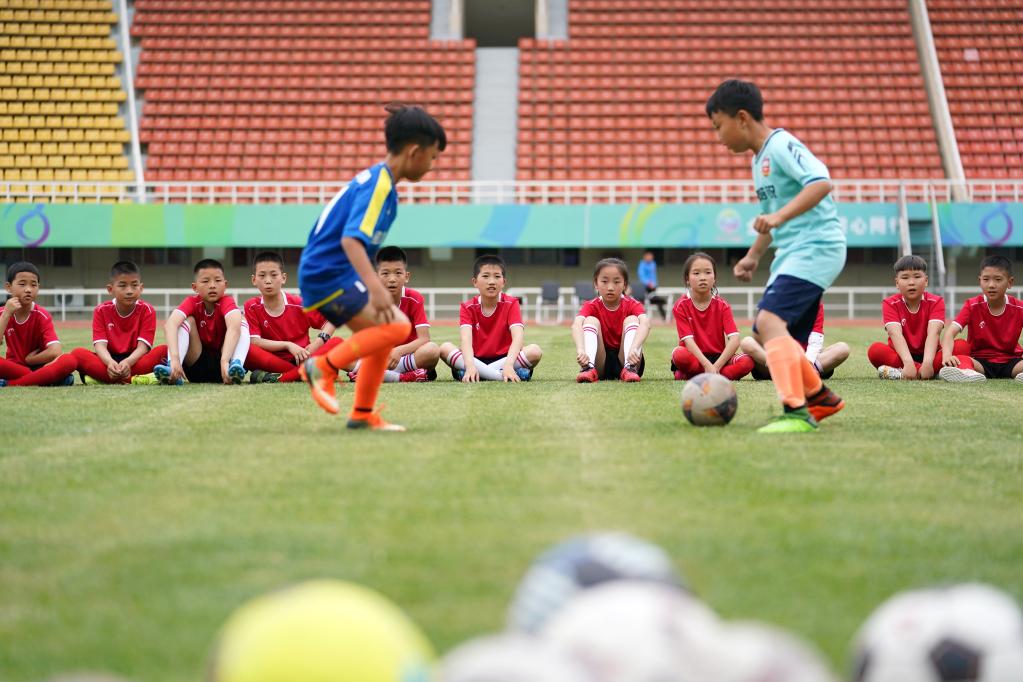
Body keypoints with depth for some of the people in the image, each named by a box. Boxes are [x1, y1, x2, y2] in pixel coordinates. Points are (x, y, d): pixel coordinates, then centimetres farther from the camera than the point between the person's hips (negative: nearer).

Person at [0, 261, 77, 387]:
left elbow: (54, 352, -23)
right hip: (14, 368, 1)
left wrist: (28, 360, -12)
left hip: (39, 366, -1)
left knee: (69, 360, -32)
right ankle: (49, 380, -26)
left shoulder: (42, 316, -10)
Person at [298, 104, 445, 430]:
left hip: (323, 273, 10)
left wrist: (373, 286, 34)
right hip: (329, 274, -10)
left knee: (382, 334, 15)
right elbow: (351, 239, -28)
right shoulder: (379, 184, -16)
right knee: (397, 326, -17)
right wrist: (375, 287, -37)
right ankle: (324, 366, -11)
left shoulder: (377, 179, 15)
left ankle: (362, 415, 18)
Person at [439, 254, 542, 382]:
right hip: (476, 360, 1)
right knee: (445, 348, -26)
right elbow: (466, 339, -21)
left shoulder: (510, 304, -5)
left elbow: (518, 337, -21)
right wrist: (470, 366, -43)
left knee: (535, 351, -28)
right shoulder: (468, 307, -3)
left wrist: (508, 365, -42)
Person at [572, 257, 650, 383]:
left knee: (631, 319, -17)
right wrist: (580, 350, -50)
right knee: (591, 320, -18)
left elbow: (645, 323, -28)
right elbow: (576, 325, -28)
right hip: (600, 362, 0)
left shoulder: (632, 305, -5)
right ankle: (589, 368, -39)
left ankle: (630, 368, -34)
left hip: (624, 359, 0)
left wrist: (634, 348, -50)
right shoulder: (591, 307, -4)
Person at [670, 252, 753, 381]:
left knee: (747, 361, -27)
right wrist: (707, 366, -30)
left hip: (718, 358, 2)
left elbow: (734, 340, -13)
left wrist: (716, 367, -26)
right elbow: (688, 340, -16)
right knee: (679, 354, -36)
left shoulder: (722, 306, -2)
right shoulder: (681, 306, -5)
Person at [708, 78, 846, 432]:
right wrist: (753, 256, 29)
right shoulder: (759, 158, 18)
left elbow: (820, 182, -27)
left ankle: (796, 411, -29)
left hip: (816, 247, -10)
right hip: (792, 253, 10)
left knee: (769, 321, -25)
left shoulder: (782, 146, -12)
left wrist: (779, 216, -35)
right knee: (771, 336, 14)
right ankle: (821, 398, 32)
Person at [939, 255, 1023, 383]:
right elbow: (950, 333, -15)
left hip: (1010, 362, 1)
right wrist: (947, 356, -38)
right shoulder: (972, 306, -3)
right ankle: (968, 373, -65)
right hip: (980, 361, -1)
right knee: (959, 359, -34)